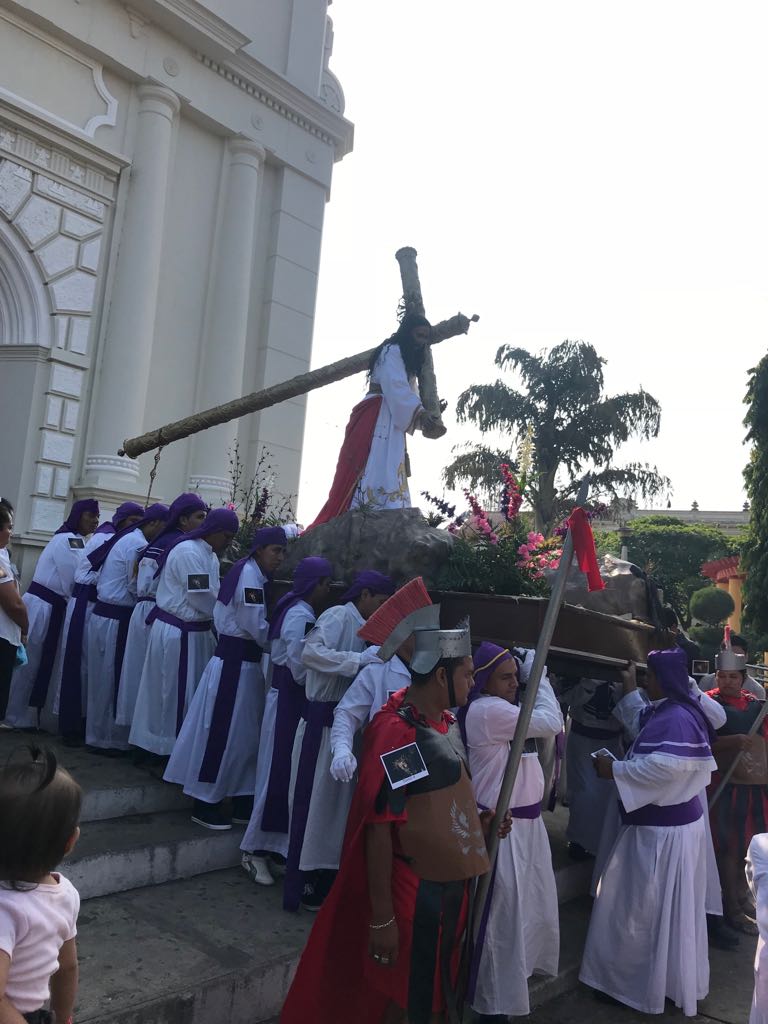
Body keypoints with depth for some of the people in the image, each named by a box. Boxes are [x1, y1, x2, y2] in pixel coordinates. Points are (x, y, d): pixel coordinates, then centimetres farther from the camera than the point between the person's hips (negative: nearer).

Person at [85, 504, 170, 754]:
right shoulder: (138, 544, -16)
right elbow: (137, 587, -15)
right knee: (114, 680, 1)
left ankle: (98, 733, 25)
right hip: (116, 619, -9)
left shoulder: (126, 538, 14)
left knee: (103, 678, 15)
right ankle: (109, 739, 11)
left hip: (104, 613, 9)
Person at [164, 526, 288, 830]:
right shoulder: (249, 575, -16)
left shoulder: (255, 574, 14)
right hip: (235, 661, -10)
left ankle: (242, 801, 24)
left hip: (242, 660, 10)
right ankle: (204, 804, 13)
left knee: (245, 733, 14)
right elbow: (258, 628, -19)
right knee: (222, 733, 0)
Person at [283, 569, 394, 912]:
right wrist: (363, 659, -29)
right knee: (315, 800, 2)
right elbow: (311, 652, -30)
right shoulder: (338, 617, -13)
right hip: (324, 722, -9)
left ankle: (326, 879, 30)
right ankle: (302, 887, 15)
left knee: (338, 800, 16)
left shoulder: (361, 627, 13)